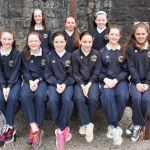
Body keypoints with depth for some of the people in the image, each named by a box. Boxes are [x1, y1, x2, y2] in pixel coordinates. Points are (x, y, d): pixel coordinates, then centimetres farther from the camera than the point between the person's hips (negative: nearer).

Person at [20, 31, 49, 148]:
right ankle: (35, 129, -28)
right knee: (24, 95, -31)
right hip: (29, 80, 2)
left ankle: (34, 129, -22)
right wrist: (30, 81, -17)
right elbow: (24, 71, 3)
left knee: (40, 96, -33)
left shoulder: (46, 53, -1)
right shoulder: (24, 53, 5)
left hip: (42, 80, -2)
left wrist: (37, 80, -17)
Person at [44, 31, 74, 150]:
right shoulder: (49, 56, 6)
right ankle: (64, 127, -11)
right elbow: (48, 75, 4)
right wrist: (56, 84, -13)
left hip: (67, 83, -1)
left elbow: (72, 75, 2)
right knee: (52, 100, -30)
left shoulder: (70, 56, 4)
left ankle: (60, 130, -15)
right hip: (54, 83, 1)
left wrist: (64, 84, -15)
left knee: (67, 100, -32)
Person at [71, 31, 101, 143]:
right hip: (79, 82, 0)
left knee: (93, 98, -28)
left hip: (92, 81, 0)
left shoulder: (96, 54, 3)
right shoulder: (75, 54, 1)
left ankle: (84, 124, -6)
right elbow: (75, 73, -1)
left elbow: (96, 73, 0)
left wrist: (88, 85, -13)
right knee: (79, 98, -29)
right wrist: (82, 85, -16)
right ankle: (88, 125, -14)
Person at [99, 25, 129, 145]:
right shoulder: (102, 51, 8)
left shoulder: (124, 51, 7)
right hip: (106, 80, 0)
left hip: (120, 80, 0)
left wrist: (115, 80, -12)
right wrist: (105, 79, -14)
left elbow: (126, 70, 3)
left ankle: (112, 126, -13)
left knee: (123, 95, -32)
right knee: (107, 96, -33)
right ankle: (116, 127, -21)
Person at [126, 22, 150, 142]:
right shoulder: (130, 48, 1)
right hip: (135, 80, 0)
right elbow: (131, 67, -4)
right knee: (136, 98, -28)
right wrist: (137, 83, -14)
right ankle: (138, 124, -7)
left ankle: (136, 124, -3)